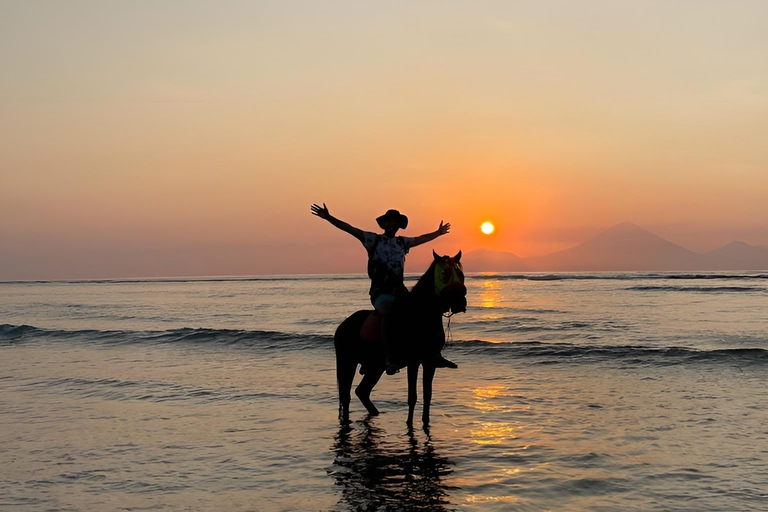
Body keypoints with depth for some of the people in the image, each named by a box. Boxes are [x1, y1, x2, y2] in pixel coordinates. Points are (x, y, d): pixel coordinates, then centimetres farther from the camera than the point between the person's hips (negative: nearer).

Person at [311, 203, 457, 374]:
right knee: (388, 313, -36)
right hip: (380, 291, -6)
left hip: (400, 291, 6)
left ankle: (434, 354, 1)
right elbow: (349, 229, -1)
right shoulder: (373, 240, 5)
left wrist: (438, 232, 49)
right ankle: (391, 358, -42)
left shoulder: (402, 242, 19)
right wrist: (328, 218, -10)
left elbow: (421, 239, 37)